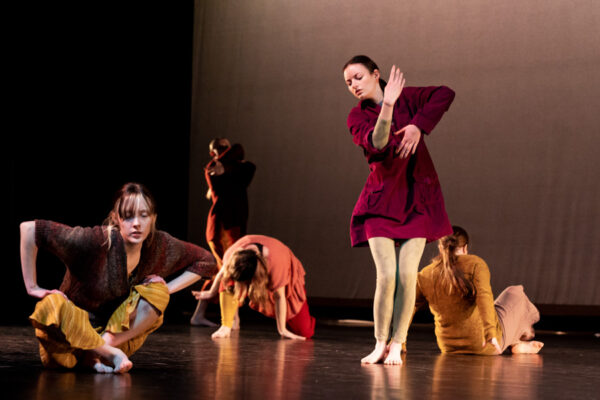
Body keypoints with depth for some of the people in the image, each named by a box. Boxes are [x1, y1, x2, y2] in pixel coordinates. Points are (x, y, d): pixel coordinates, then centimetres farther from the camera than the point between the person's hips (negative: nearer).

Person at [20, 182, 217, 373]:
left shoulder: (160, 246, -8)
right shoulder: (96, 241, -24)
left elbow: (206, 261, 7)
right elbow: (30, 228, -24)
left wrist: (165, 289, -5)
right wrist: (32, 287, -21)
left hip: (116, 331, 4)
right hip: (71, 331, -4)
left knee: (157, 293, -16)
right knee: (52, 306, -36)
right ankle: (110, 353, -22)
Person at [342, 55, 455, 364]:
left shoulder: (406, 98, 4)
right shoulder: (357, 118, 0)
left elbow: (445, 94, -10)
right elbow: (377, 145, -20)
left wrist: (418, 125, -18)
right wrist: (387, 105, -32)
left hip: (417, 199, 1)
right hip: (381, 200, -1)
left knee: (407, 275, -7)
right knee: (386, 275, -11)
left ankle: (397, 346, 5)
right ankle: (380, 345, 6)